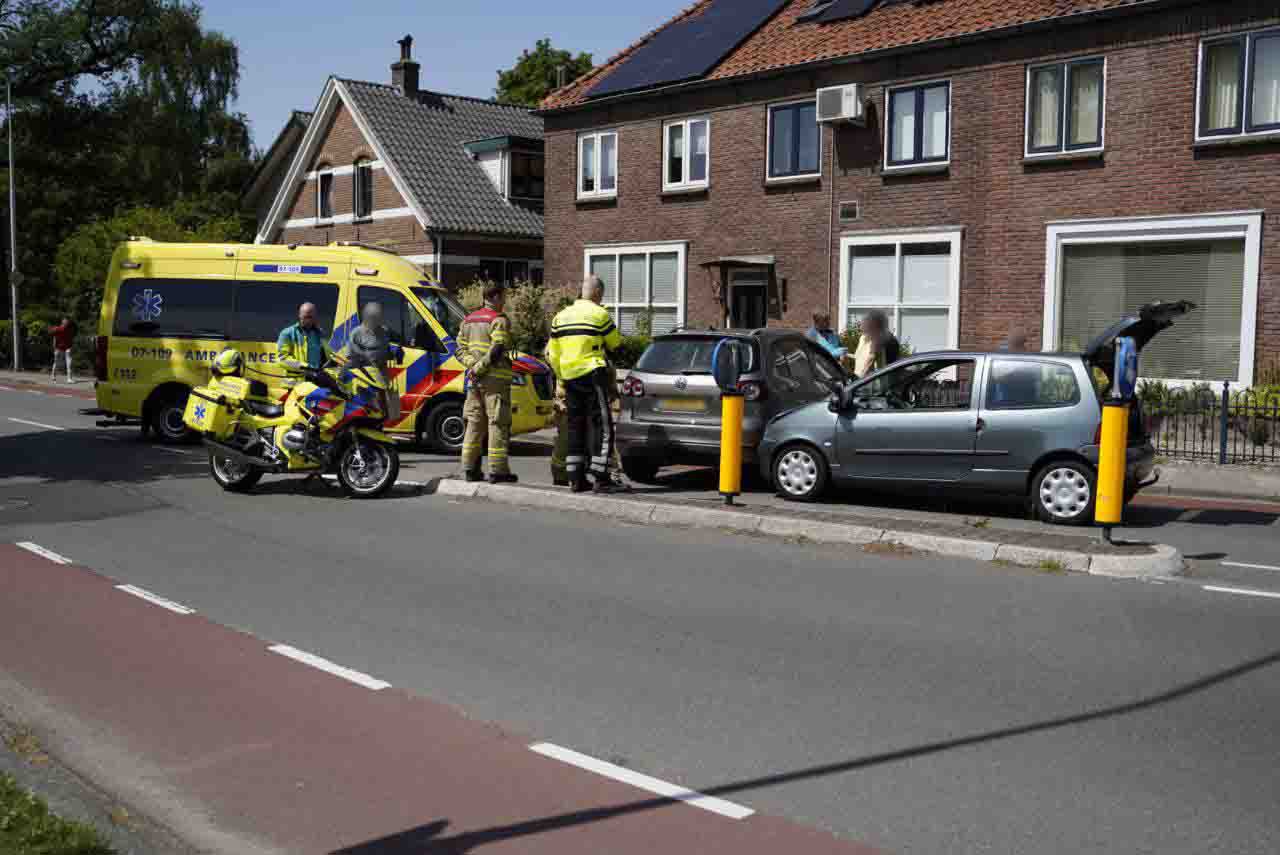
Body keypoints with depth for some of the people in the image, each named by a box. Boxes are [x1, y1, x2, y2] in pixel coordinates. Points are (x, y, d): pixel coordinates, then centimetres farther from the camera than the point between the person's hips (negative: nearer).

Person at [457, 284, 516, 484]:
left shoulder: (468, 320, 17)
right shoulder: (499, 320, -9)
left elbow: (461, 349, 12)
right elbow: (497, 350, -20)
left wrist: (473, 365, -1)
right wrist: (479, 368, -15)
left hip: (474, 380, 8)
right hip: (495, 379, -8)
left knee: (474, 424, 12)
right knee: (498, 424, -4)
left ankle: (469, 469, 13)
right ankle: (498, 471, -6)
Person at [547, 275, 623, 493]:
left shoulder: (561, 316, 12)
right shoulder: (599, 314, -5)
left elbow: (552, 355, 12)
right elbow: (616, 345, 5)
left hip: (570, 377, 6)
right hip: (592, 375, -6)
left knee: (575, 428, 11)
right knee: (602, 427, -1)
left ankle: (575, 479, 11)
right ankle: (601, 479, -5)